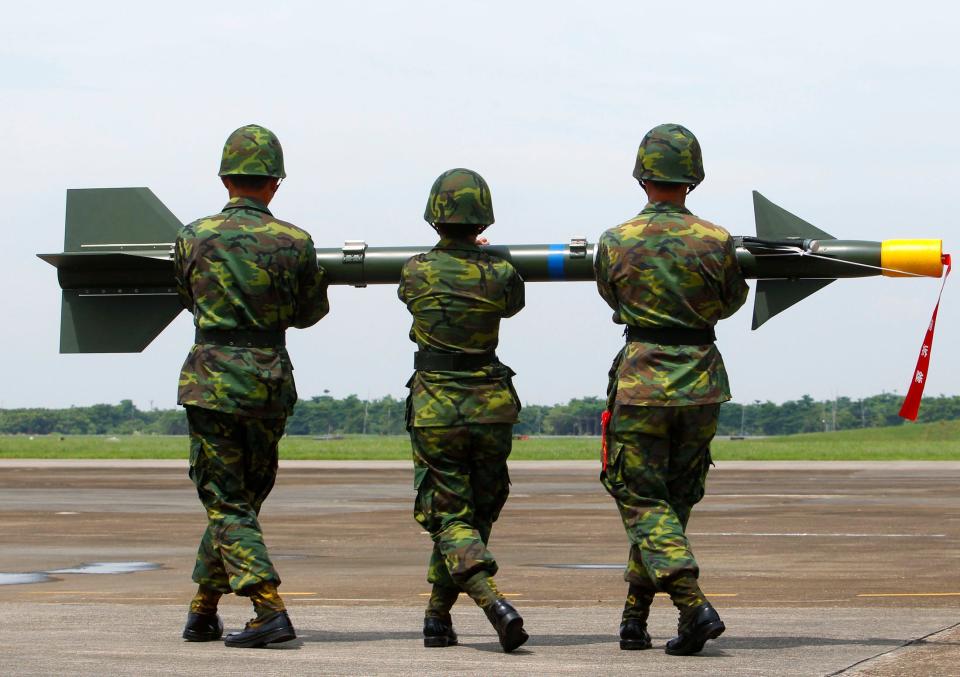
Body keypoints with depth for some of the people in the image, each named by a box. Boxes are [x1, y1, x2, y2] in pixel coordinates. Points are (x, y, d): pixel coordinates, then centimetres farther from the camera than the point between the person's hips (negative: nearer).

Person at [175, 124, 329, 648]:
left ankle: (270, 610, -16)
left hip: (213, 378, -2)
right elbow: (309, 312, 12)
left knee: (225, 502, -1)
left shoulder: (193, 239, -2)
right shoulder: (294, 242, -2)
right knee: (242, 498, 16)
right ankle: (202, 613, 23)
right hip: (272, 379, 2)